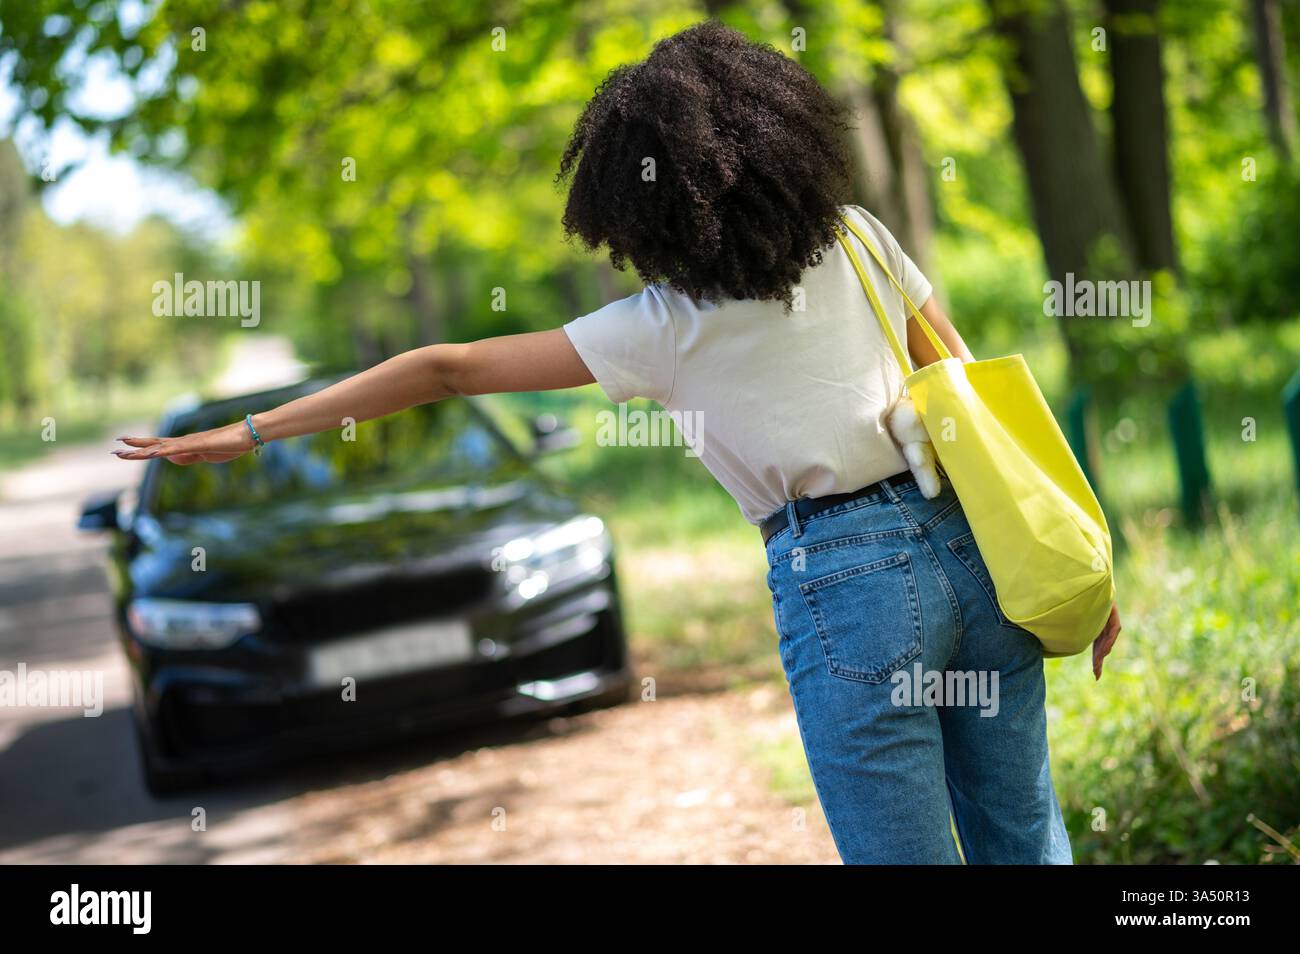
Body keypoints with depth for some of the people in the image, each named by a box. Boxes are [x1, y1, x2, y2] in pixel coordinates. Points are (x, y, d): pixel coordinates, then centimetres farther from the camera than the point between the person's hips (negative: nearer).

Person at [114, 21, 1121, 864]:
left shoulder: (664, 329, -5)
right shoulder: (856, 237, 6)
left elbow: (445, 369, -3)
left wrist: (249, 431, 1)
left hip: (844, 581, -5)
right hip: (968, 546, 5)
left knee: (907, 852, 6)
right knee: (1023, 843, 15)